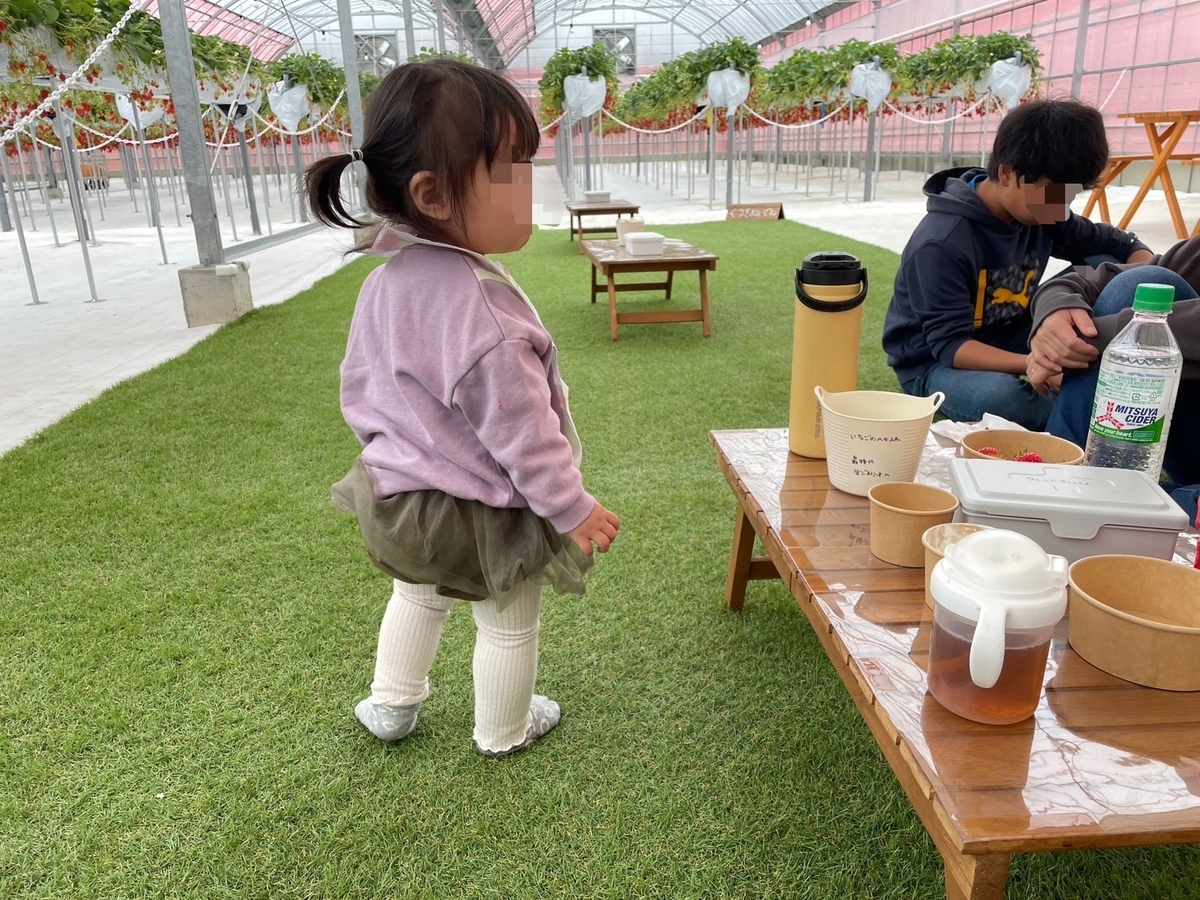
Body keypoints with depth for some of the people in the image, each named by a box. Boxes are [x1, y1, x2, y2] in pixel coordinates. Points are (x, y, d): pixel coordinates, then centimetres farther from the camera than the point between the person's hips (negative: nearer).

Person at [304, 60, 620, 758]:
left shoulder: (385, 282, -7)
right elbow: (520, 433, -28)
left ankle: (391, 706, 52)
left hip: (401, 496, 8)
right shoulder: (481, 309, -34)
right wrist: (573, 509, -15)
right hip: (483, 513, -8)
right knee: (509, 624, 19)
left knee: (420, 596, 33)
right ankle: (505, 732, 43)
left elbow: (360, 384, 6)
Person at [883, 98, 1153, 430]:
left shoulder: (1041, 214, -5)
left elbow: (1120, 244, 7)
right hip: (935, 363, -6)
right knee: (1004, 396, -40)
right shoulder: (941, 243, -27)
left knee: (1105, 269, -9)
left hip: (1007, 340, 7)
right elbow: (950, 344, -28)